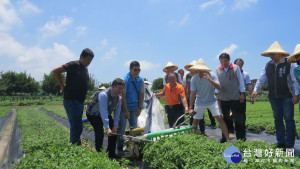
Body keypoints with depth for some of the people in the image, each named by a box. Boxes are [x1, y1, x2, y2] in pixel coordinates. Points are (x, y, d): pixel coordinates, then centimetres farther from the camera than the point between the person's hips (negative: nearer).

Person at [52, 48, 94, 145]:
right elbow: (55, 71, -14)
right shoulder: (74, 65, -10)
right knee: (76, 127, -9)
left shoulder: (85, 69, 15)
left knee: (76, 127, 15)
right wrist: (63, 85, -10)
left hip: (79, 102, 9)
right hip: (71, 101, -9)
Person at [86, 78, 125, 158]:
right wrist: (107, 128, -42)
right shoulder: (104, 94, -35)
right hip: (93, 114, -7)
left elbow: (117, 111, -9)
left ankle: (111, 153, 12)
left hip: (106, 114, 7)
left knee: (114, 131, 0)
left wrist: (115, 125, -16)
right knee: (100, 133, -21)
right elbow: (103, 112, -40)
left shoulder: (119, 97, -12)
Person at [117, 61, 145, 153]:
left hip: (134, 107, 5)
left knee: (134, 127, 7)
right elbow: (123, 96, -18)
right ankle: (120, 148, 9)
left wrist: (139, 108, 2)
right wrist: (126, 111, -18)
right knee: (121, 127, -1)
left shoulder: (140, 80, -2)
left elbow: (141, 94, 6)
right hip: (124, 107, -5)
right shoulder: (125, 80, -18)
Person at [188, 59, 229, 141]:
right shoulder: (194, 78, -13)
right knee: (195, 121, 4)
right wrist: (190, 107, -14)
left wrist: (210, 79, -39)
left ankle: (227, 139, 0)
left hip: (212, 101, -1)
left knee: (220, 118, -9)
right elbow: (193, 93, -12)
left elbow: (219, 87, -24)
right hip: (200, 102, 1)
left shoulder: (211, 75, -14)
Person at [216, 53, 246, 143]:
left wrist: (242, 93, 0)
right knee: (225, 118, 11)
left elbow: (240, 80, 2)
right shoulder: (218, 69, 2)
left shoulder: (236, 68, -3)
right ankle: (225, 136, 22)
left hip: (235, 97, -2)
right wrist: (218, 94, 9)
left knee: (238, 118, 3)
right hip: (223, 98, 2)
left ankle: (241, 137, 15)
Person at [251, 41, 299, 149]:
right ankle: (281, 143, 21)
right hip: (273, 97, 5)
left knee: (288, 119, -1)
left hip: (286, 96, -4)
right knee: (278, 119, 10)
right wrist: (255, 90, -5)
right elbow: (262, 78, 8)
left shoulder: (289, 65, -6)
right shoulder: (268, 65, 7)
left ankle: (289, 145, 8)